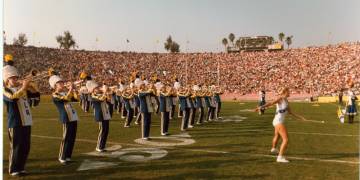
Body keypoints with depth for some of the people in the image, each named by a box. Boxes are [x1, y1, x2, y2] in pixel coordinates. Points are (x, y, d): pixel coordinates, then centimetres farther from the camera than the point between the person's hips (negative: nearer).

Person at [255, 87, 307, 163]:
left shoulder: (286, 101, 12)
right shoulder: (280, 98, -12)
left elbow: (290, 112, 22)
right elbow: (270, 103, -26)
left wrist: (300, 117, 21)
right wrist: (261, 107, -40)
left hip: (279, 122, 10)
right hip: (278, 122, -10)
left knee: (277, 136, 34)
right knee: (286, 140, -19)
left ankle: (273, 148, 60)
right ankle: (280, 157, -20)